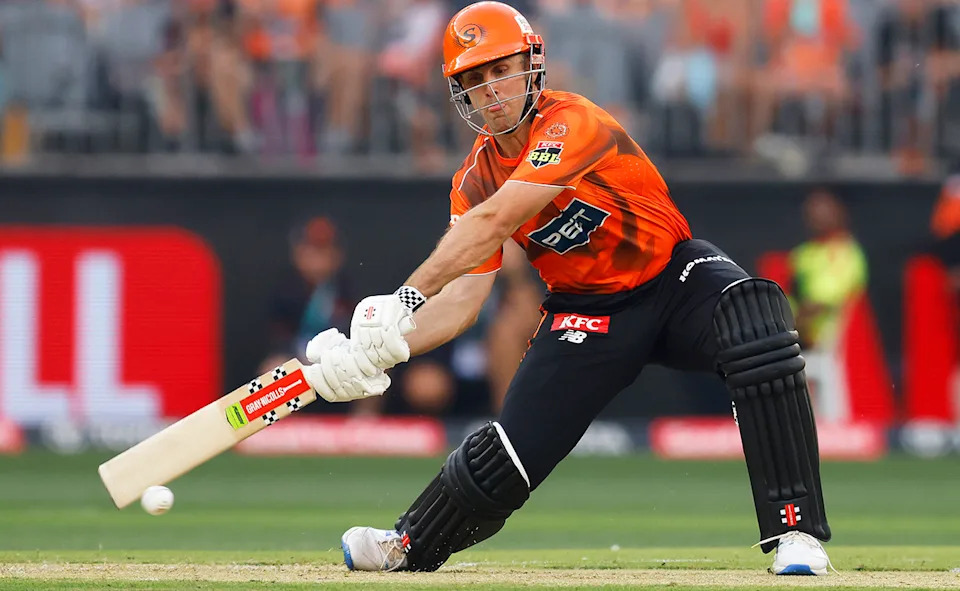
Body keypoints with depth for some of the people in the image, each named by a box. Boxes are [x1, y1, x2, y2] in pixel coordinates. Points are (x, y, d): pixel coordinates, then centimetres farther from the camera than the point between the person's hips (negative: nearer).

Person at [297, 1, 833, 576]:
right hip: (587, 310, 5)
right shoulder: (475, 179, -3)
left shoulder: (569, 124, -24)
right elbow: (462, 297, -8)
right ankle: (407, 547, 24)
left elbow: (493, 224, -34)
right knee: (511, 448, -5)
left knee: (757, 329, -36)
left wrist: (405, 301, -42)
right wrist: (377, 350, -24)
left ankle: (796, 528, -34)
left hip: (676, 276, -5)